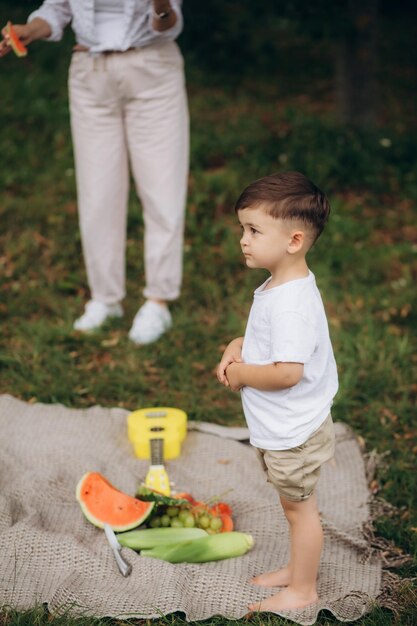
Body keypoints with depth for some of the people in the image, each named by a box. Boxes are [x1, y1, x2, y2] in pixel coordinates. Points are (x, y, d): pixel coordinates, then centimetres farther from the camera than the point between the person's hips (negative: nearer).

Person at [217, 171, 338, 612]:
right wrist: (240, 345, 0)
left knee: (300, 507, 8)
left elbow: (287, 373, -34)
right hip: (281, 427, 9)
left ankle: (303, 590, 25)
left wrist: (241, 373, -19)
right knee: (293, 505, 24)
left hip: (293, 432, -9)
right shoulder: (280, 286, 2)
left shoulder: (291, 303, -30)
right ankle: (296, 569, 42)